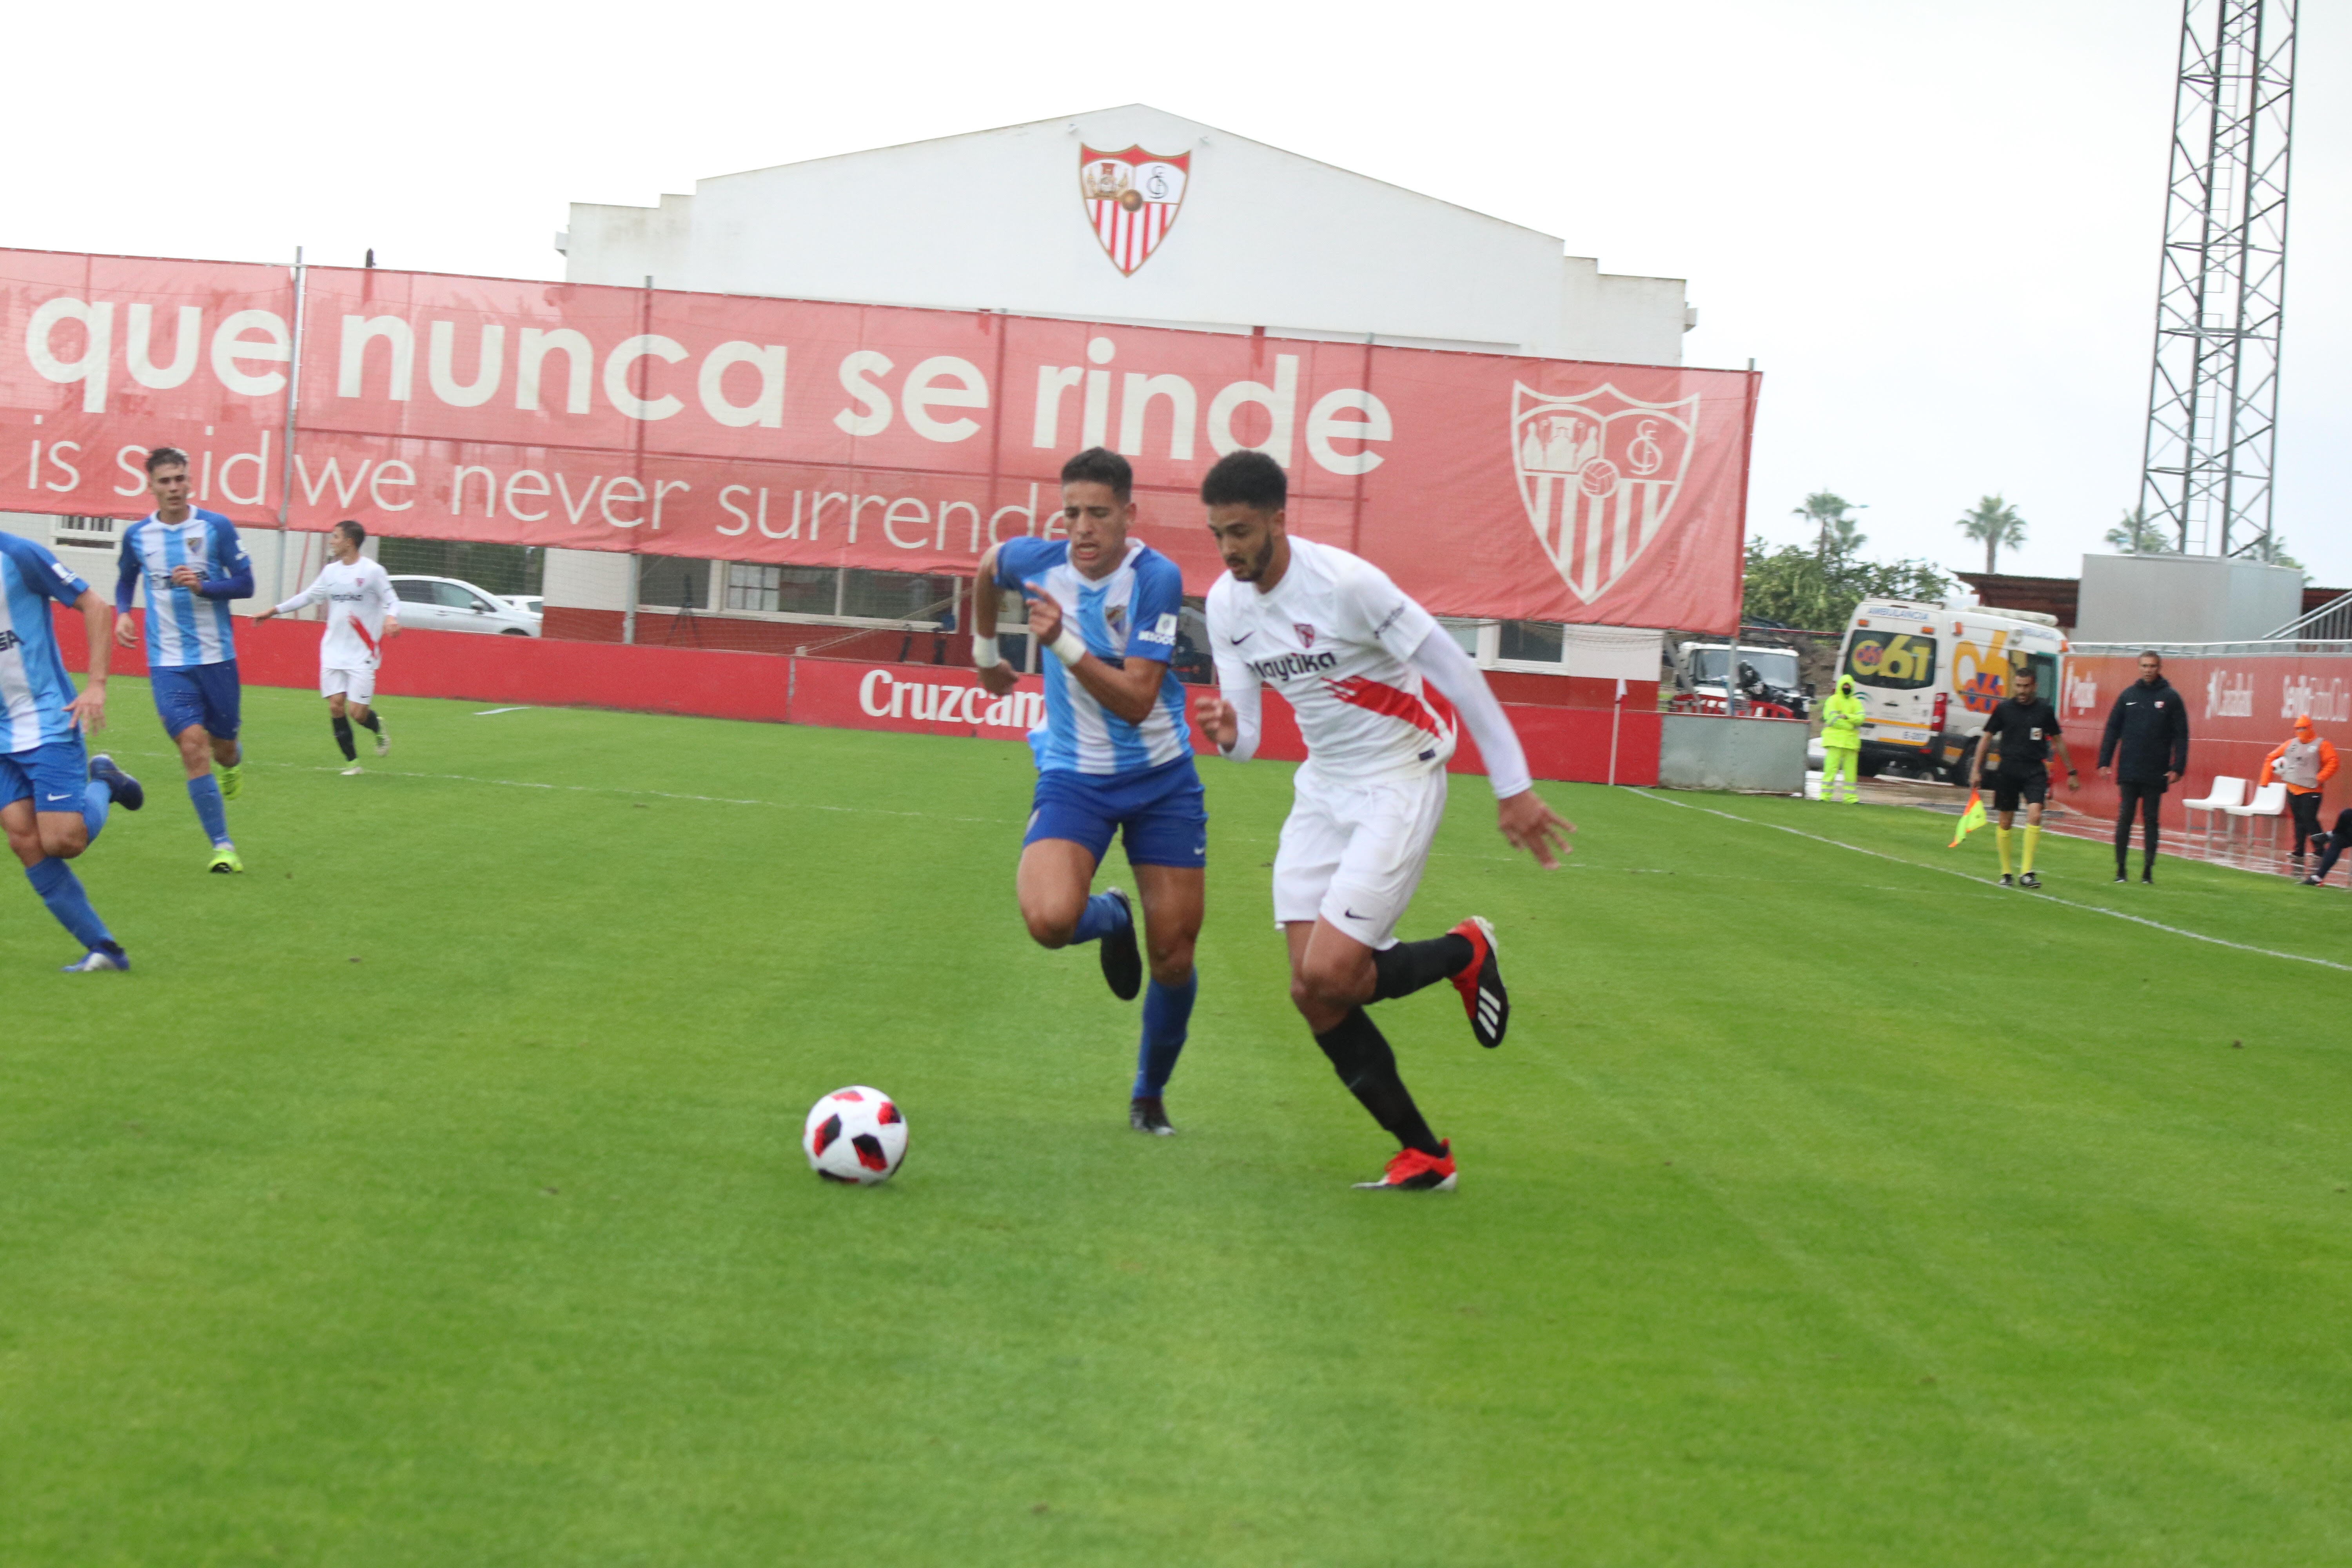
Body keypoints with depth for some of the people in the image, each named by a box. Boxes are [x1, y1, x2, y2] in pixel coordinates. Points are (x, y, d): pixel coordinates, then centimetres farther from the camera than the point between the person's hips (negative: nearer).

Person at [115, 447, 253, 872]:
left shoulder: (216, 527, -4)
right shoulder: (137, 535, 2)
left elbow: (245, 584, -2)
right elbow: (126, 580, 22)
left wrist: (202, 586, -18)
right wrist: (122, 614, 3)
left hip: (216, 656, 0)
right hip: (168, 661, 0)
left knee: (222, 745, 11)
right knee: (192, 745, -14)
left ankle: (234, 761, 52)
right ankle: (222, 846, -9)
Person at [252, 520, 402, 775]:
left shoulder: (372, 571, -6)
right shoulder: (331, 571, 10)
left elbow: (392, 600, -5)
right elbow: (308, 596, 22)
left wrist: (391, 618, -28)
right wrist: (274, 611, 24)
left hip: (362, 654, -5)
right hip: (333, 651, 5)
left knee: (357, 711, -10)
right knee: (335, 706, -4)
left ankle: (378, 728, 25)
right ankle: (352, 761, 8)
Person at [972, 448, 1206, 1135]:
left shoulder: (1157, 578, -19)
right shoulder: (1037, 561, -9)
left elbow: (1136, 700, -25)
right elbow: (989, 567, 18)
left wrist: (1064, 645, -35)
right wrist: (985, 651, 28)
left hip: (1161, 779, -1)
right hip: (1075, 776, 1)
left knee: (1174, 960, 1)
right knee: (1049, 920, -27)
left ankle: (1150, 1093, 28)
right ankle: (1111, 918, 12)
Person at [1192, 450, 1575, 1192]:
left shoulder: (1344, 583, -23)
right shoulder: (1226, 603, -1)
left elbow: (1455, 671, -18)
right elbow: (1245, 736, 4)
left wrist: (1514, 788, -16)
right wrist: (1228, 734, -22)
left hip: (1400, 781, -7)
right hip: (1323, 788, 7)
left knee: (1329, 975, -19)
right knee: (1313, 996, -3)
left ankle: (1466, 953, 11)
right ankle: (1423, 1156, 11)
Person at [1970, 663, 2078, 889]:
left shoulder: (2044, 709, 2)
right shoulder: (2003, 708, 1)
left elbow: (2058, 741, 14)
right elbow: (1987, 738, 8)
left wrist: (2071, 772, 16)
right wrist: (1976, 770, 2)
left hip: (2035, 770, -1)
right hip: (2008, 770, 1)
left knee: (2035, 815, -19)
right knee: (2005, 822, 4)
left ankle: (2027, 873, -17)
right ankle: (2006, 874, 17)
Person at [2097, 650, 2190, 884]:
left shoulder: (2171, 698, 2)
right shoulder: (2129, 695, 7)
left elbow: (2181, 736, 1)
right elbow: (2112, 731, 9)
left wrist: (2178, 768, -7)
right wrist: (2104, 762, 2)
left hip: (2156, 774, -1)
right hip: (2128, 772, 1)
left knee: (2151, 820, 4)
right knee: (2124, 818, -1)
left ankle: (2148, 869, 9)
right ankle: (2121, 869, 4)